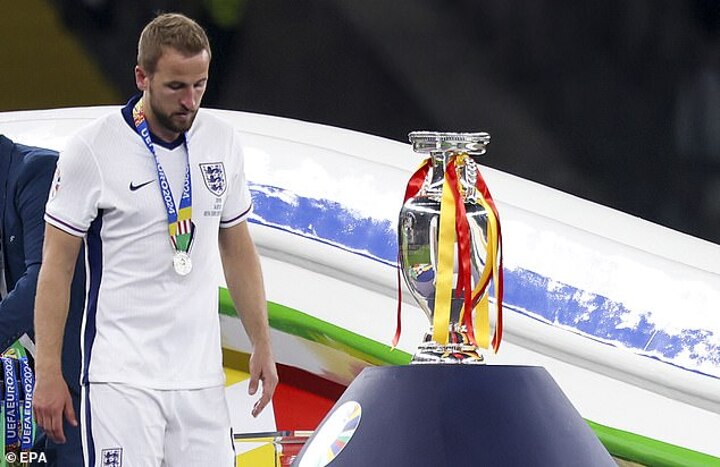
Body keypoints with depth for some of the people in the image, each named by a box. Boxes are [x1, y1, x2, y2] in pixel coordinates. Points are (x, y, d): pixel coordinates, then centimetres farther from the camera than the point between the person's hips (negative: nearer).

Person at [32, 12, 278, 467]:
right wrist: (48, 371, -7)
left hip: (200, 374, 5)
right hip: (122, 374, -5)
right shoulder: (93, 149, -7)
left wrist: (262, 345, 15)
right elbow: (57, 263, -4)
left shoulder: (222, 142, 8)